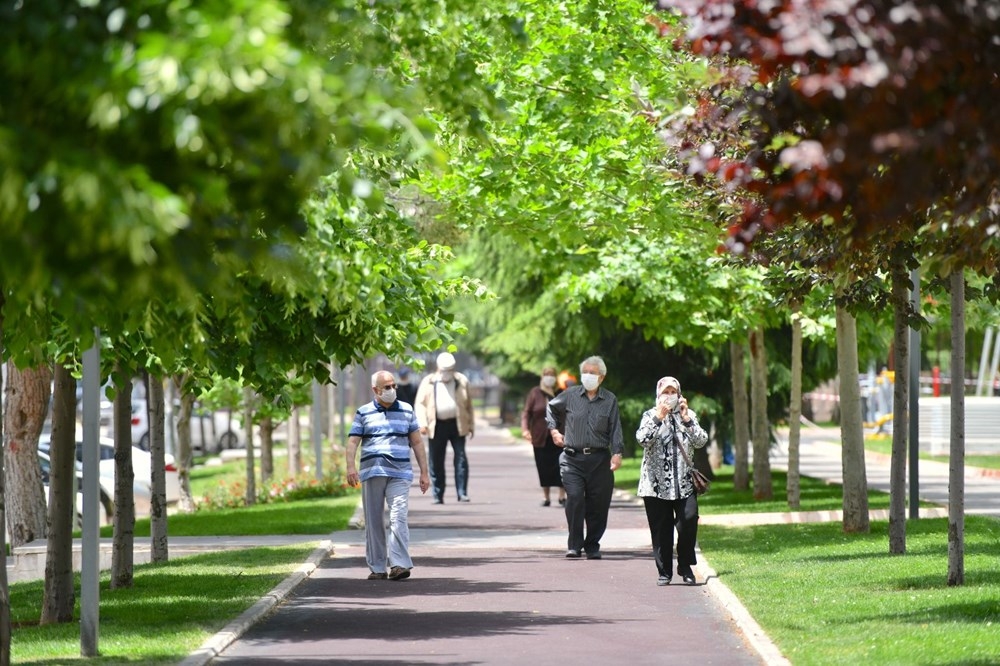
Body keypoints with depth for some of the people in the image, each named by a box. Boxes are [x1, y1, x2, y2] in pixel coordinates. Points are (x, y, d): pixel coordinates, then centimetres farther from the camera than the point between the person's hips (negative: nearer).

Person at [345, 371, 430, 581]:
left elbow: (417, 443, 16)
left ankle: (399, 564, -19)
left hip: (400, 473, -1)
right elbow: (353, 441, 1)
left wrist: (424, 472, 12)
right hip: (372, 473, 1)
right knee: (373, 521, 3)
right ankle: (377, 568, 9)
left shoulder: (406, 411, 14)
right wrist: (350, 467, -15)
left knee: (399, 517, -14)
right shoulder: (363, 413, 9)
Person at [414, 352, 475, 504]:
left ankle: (462, 493, -5)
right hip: (437, 426, 0)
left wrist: (471, 425, 10)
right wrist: (422, 423, -10)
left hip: (457, 425, 0)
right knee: (436, 462, 3)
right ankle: (438, 495, 9)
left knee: (461, 459, -7)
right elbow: (420, 404, 3)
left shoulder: (462, 381, 9)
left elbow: (469, 405, 13)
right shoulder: (428, 382, 6)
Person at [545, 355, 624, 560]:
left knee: (598, 504, 3)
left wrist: (616, 453, -10)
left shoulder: (610, 400, 6)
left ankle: (593, 546, 17)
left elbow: (615, 429, 2)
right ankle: (574, 545, -9)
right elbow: (551, 408, 25)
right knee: (575, 497, -16)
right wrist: (554, 430, 15)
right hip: (572, 458, -1)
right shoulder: (570, 395, 6)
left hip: (599, 459, 1)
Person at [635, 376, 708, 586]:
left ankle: (685, 567, 4)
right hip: (656, 483, -1)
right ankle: (664, 572, 7)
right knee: (660, 529, -1)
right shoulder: (650, 416, 6)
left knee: (689, 522, -12)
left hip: (684, 482, 1)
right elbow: (642, 439, -11)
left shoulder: (688, 415, 13)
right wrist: (658, 418, -16)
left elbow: (701, 441, 0)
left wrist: (686, 419, -8)